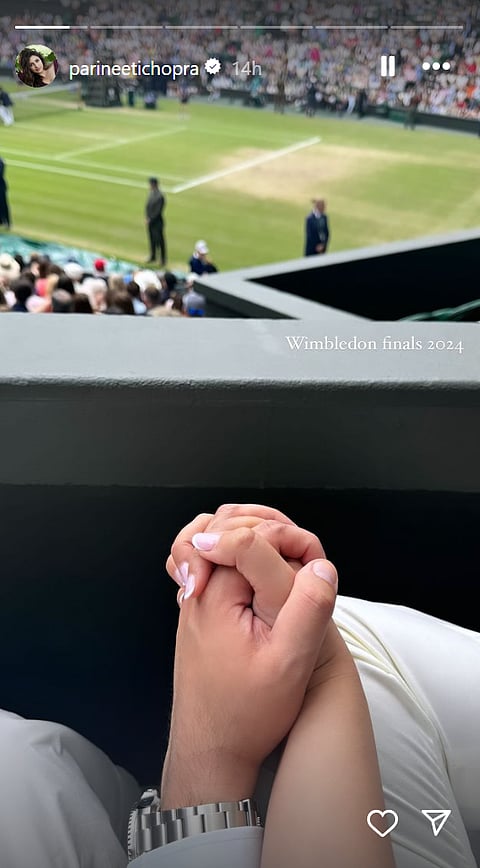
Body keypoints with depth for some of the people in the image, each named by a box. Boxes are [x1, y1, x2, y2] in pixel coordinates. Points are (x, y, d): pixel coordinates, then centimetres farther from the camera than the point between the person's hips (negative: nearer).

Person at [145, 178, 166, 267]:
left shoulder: (160, 196, -20)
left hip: (157, 221, -8)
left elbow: (158, 211, -19)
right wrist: (147, 218, 2)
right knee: (152, 239, 17)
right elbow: (148, 205, 11)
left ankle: (163, 259, 8)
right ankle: (153, 257, 31)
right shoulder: (151, 193, 5)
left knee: (159, 240, -2)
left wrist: (150, 219, -12)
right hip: (150, 220, 8)